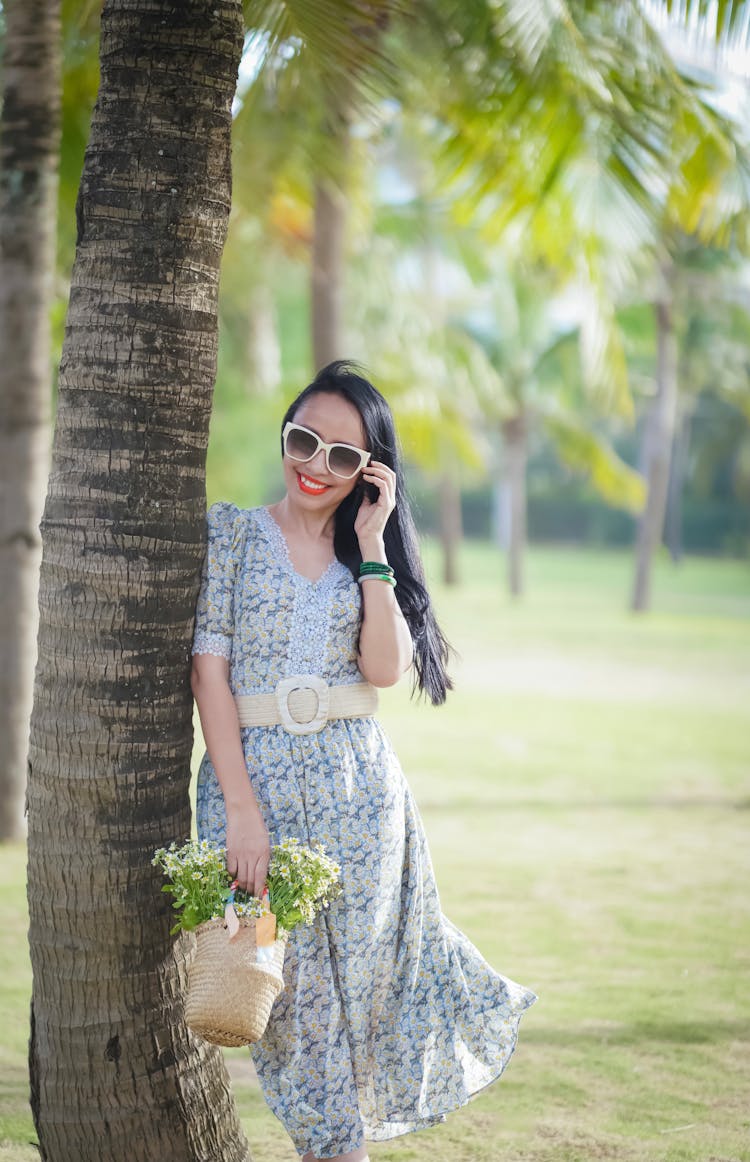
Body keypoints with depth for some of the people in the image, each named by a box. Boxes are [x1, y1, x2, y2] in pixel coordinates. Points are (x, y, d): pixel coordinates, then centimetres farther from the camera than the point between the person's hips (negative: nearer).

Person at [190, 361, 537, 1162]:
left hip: (357, 787, 2)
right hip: (255, 777, -2)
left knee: (362, 970, 5)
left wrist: (371, 542, -8)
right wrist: (242, 806, -14)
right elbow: (210, 667, -5)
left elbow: (384, 667, -7)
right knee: (292, 984, 0)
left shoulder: (370, 553, 11)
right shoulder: (231, 531, 3)